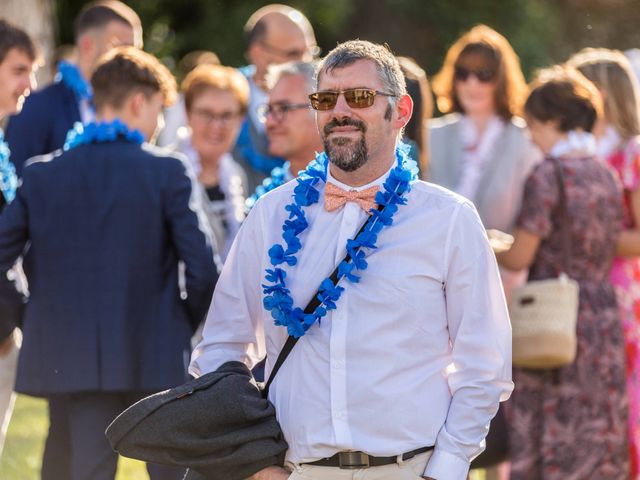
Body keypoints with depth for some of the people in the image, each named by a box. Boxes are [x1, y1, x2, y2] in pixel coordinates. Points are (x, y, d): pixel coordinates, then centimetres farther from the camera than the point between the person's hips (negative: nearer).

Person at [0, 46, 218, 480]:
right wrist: (187, 324, 7)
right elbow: (203, 268, -10)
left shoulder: (42, 174, 3)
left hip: (74, 359, 3)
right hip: (156, 358, -3)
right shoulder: (167, 172, -6)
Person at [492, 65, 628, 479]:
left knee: (550, 439, 1)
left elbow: (520, 257, -13)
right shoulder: (607, 176, 7)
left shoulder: (547, 177, -14)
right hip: (603, 316, 6)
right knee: (597, 434, 10)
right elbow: (611, 246, 13)